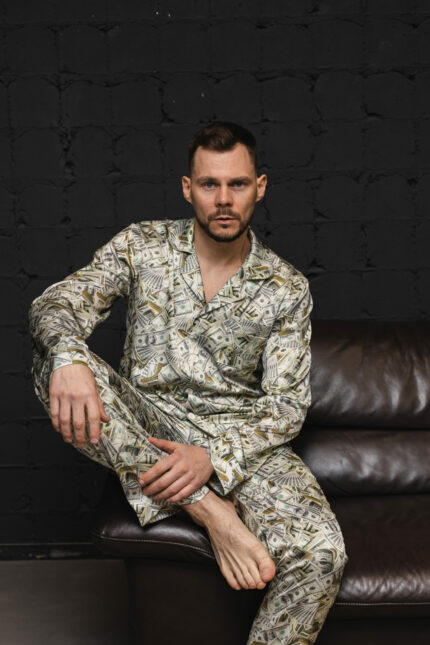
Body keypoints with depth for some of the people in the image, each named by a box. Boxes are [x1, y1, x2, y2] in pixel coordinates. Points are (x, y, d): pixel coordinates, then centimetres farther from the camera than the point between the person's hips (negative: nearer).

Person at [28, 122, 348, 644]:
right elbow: (55, 304, -7)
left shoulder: (287, 289, 1)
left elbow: (286, 403, -4)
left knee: (321, 554, -29)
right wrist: (68, 356, -33)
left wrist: (214, 458, -23)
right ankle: (215, 514, -28)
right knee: (53, 362, -28)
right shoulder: (142, 245, 3)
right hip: (145, 425, 2)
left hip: (239, 437, -1)